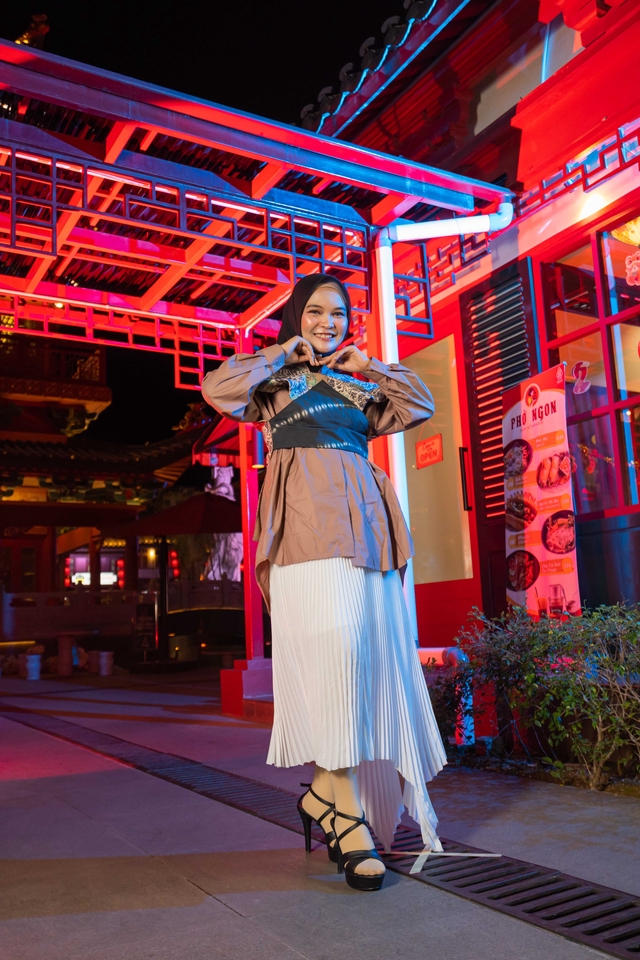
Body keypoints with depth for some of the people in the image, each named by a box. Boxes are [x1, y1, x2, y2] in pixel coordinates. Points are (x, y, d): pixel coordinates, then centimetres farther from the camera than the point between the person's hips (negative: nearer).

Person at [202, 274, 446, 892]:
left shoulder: (360, 388, 28)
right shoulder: (275, 382, 15)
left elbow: (421, 406, 24)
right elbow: (219, 390, -3)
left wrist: (367, 367, 19)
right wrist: (284, 353, 5)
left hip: (364, 519, 6)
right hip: (307, 521, -5)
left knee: (378, 655, -2)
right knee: (329, 651, -18)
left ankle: (325, 790, 8)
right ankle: (347, 810, -12)